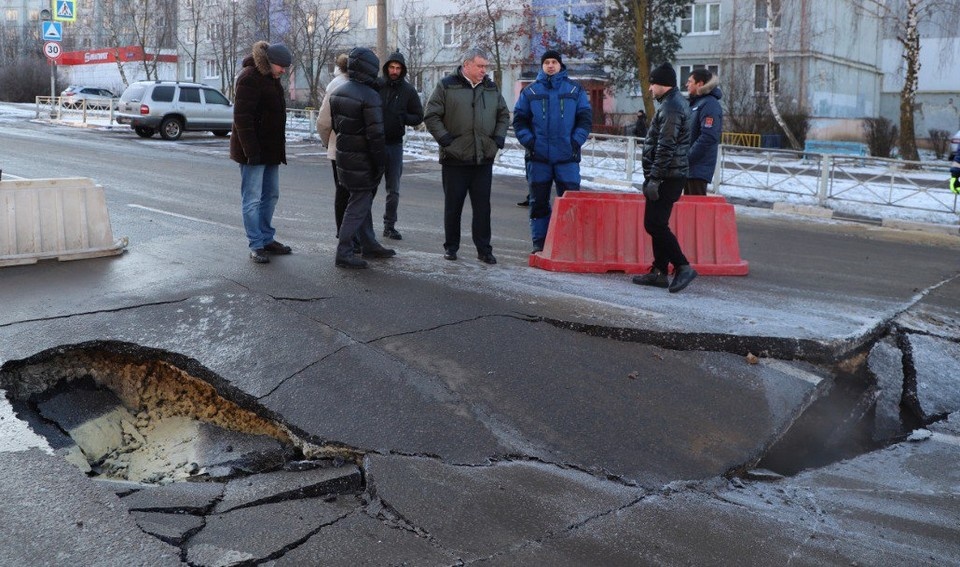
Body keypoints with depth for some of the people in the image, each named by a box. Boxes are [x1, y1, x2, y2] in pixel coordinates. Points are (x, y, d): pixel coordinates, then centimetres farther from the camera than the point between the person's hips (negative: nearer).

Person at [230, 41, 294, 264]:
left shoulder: (271, 78, 14)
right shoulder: (249, 78, -15)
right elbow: (242, 117, -20)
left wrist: (279, 148, 19)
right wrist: (251, 150, -24)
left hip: (270, 149, 10)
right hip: (254, 149, -10)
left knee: (271, 195, 15)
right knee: (252, 199, -3)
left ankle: (267, 239, 25)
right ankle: (256, 246, 1)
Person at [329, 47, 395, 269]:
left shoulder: (337, 92, 8)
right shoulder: (370, 96, -19)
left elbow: (334, 124, 16)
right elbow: (375, 135, -20)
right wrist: (380, 164, -14)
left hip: (343, 155, 9)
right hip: (361, 159, -9)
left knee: (361, 201, 19)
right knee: (358, 205, -1)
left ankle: (369, 245, 29)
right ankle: (344, 253, 1)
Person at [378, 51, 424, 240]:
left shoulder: (408, 90, 3)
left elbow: (418, 116, 6)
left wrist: (404, 117, -13)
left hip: (395, 144, 2)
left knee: (393, 189, 8)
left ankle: (389, 225, 19)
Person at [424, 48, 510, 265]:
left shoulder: (492, 88, 13)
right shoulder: (447, 86, -1)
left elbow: (504, 115, 22)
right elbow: (431, 116, -2)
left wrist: (498, 139, 8)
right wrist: (445, 139, -10)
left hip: (484, 158, 3)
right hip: (455, 158, -3)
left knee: (483, 206, 4)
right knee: (453, 205, 6)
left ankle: (484, 249, 10)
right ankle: (451, 247, 18)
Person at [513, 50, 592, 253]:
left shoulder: (575, 90, 9)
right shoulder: (530, 91, 9)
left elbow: (585, 119, 7)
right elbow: (519, 120, 9)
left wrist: (576, 141, -6)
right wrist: (529, 141, -5)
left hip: (567, 157, -1)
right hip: (538, 157, 1)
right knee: (538, 201, 5)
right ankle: (539, 242, 14)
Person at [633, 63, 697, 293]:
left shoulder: (671, 107, -15)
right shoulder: (675, 103, 19)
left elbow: (665, 147, -23)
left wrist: (654, 179, -23)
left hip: (666, 178, -11)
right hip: (671, 176, 11)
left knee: (655, 224, -11)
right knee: (657, 224, 13)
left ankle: (683, 267, -10)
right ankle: (659, 272, 17)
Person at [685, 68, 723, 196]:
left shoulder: (709, 104, -13)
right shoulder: (695, 103, 16)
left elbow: (708, 137, -22)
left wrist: (687, 158, -20)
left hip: (699, 167, -9)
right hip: (689, 166, 9)